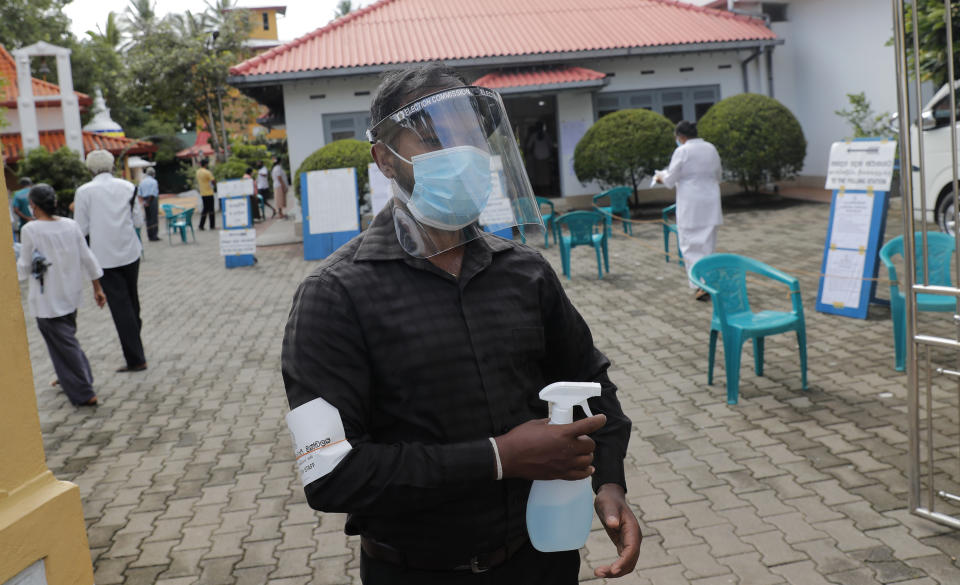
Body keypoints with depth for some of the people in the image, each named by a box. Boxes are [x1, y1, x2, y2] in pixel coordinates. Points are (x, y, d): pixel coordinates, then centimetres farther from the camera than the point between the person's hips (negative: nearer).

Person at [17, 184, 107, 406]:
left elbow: (25, 268, -9)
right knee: (67, 337, 23)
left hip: (47, 301, -6)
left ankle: (84, 393, 1)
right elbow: (88, 259, 4)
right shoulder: (70, 225, -1)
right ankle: (68, 380, 37)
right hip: (71, 295, 6)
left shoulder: (30, 230, -15)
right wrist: (97, 288, 12)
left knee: (63, 344, 1)